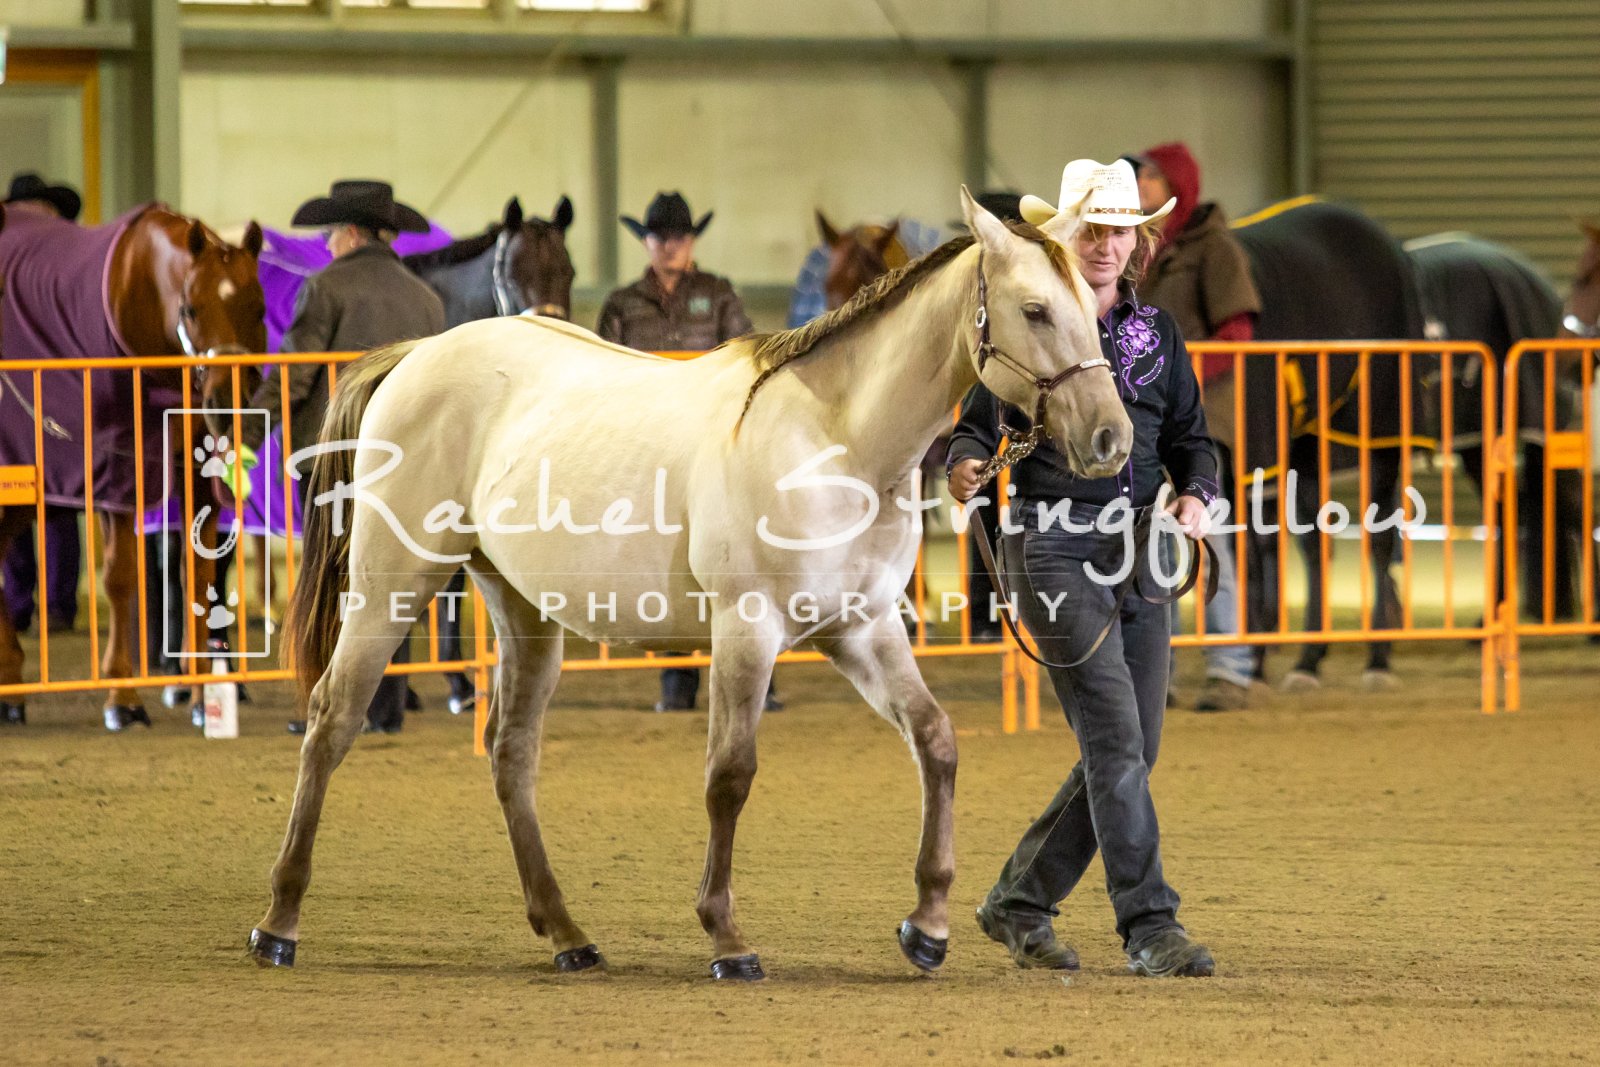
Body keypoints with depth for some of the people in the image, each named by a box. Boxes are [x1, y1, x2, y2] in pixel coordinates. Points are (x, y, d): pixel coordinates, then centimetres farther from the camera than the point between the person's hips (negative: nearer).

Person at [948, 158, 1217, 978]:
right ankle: (1149, 927, -11)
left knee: (1132, 750, 7)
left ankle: (1018, 901, 21)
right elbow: (977, 423, -3)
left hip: (1140, 546, 6)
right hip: (1054, 547, -6)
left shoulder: (1156, 333, 12)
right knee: (1114, 737, -13)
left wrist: (1194, 497, -3)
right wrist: (965, 467, -25)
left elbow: (1189, 438, 17)